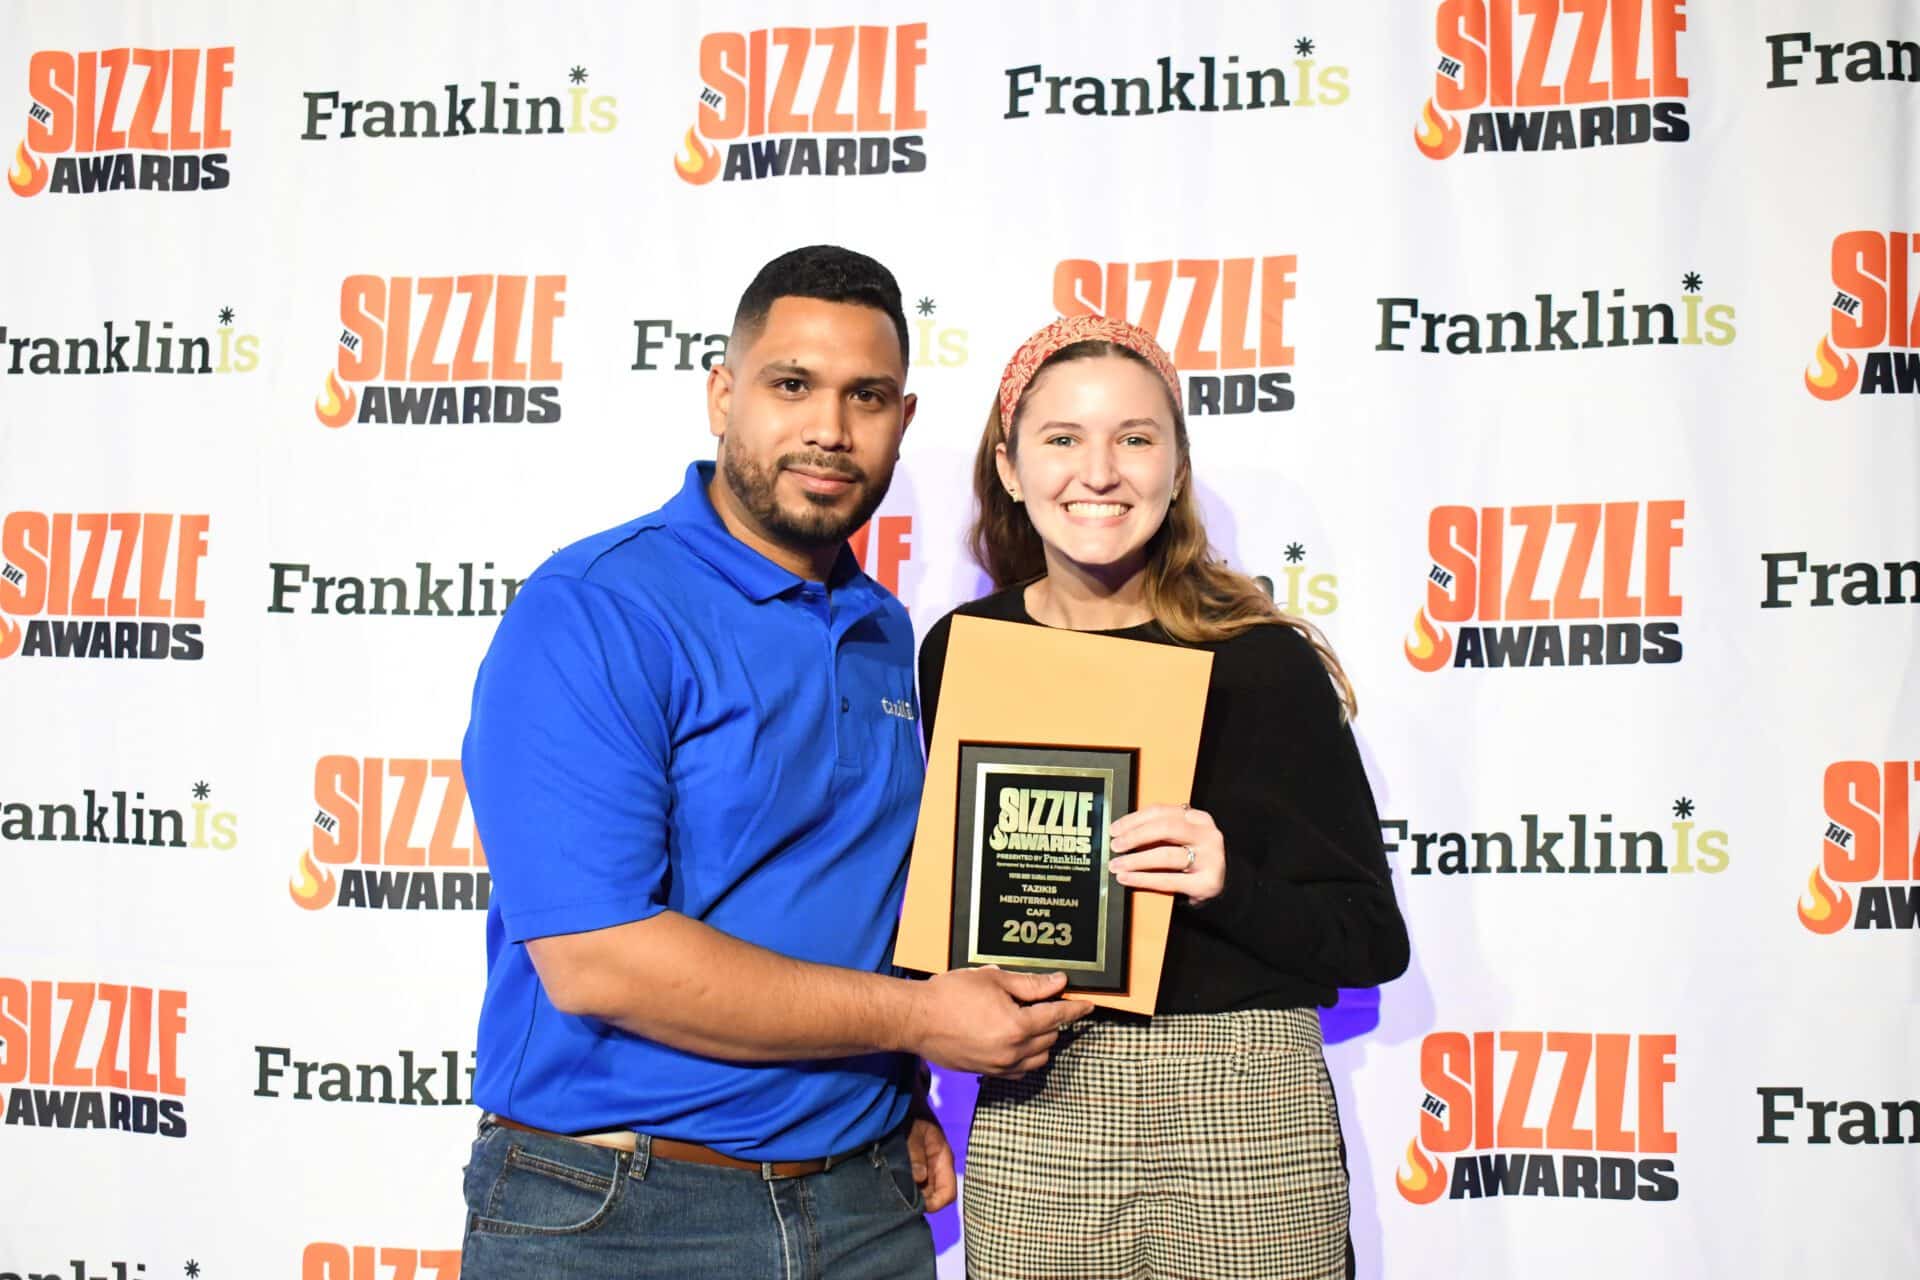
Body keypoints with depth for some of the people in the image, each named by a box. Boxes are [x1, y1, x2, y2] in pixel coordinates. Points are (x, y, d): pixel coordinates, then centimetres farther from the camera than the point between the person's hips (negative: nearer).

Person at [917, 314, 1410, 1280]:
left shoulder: (1263, 660, -6)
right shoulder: (961, 652, 2)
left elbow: (1373, 940, -3)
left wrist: (1228, 885, -20)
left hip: (1244, 1112, -2)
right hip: (1030, 1118, 3)